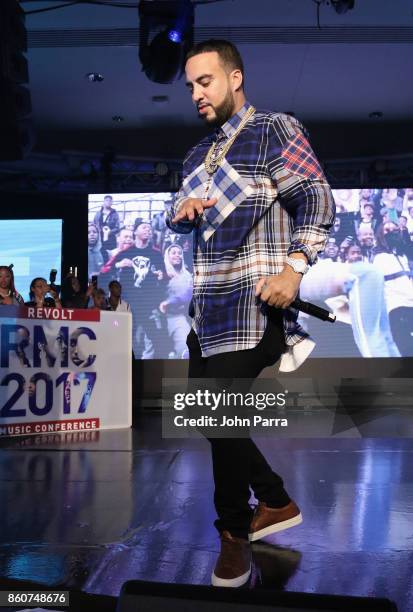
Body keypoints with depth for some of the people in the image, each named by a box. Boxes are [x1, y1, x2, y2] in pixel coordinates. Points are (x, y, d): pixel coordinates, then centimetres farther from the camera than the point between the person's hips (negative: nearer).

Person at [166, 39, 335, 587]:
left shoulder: (275, 131, -2)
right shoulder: (198, 155, 20)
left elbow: (317, 201, -10)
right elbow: (180, 220, 25)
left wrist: (294, 269, -23)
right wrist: (180, 212, 0)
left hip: (251, 302, -9)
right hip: (207, 304, 9)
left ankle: (235, 533, 18)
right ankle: (277, 502, 32)